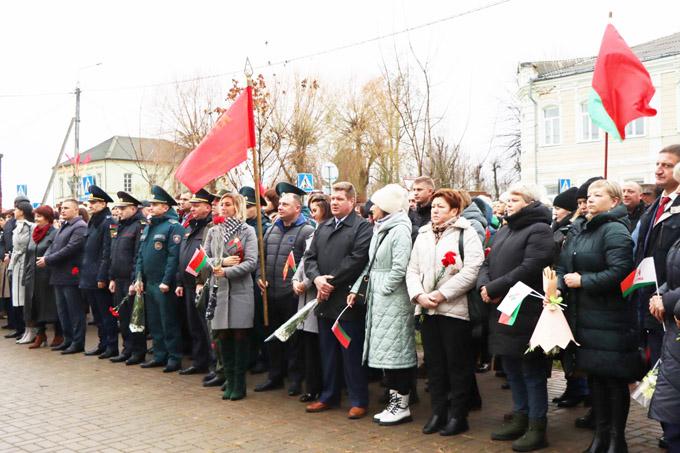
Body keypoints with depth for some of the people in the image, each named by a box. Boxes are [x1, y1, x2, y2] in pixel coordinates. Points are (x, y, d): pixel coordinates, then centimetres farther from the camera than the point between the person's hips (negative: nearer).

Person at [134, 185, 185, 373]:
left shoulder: (173, 226, -10)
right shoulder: (148, 227, 15)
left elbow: (174, 256, -17)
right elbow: (140, 254, 17)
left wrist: (167, 281, -20)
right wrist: (139, 278, 9)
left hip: (164, 285, -8)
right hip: (148, 284, 8)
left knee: (169, 323, -1)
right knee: (153, 322, 13)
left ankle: (174, 358, 7)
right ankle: (159, 355, 23)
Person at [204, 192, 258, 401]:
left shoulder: (247, 231, 0)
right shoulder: (213, 231, 11)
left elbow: (251, 262, -8)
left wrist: (226, 271, -17)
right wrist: (221, 262, -9)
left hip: (241, 290, -3)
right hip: (218, 289, 3)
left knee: (240, 336, 0)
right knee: (223, 336, 6)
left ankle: (239, 384, 10)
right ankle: (229, 380, 18)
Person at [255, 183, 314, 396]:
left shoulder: (306, 231, -7)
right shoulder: (272, 230, 15)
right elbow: (262, 256, 20)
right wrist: (260, 277, 7)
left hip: (292, 295, -6)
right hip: (271, 293, 7)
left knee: (293, 338, 2)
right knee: (273, 336, 14)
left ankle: (295, 379, 14)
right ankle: (275, 376, 27)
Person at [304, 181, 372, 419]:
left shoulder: (362, 227, -6)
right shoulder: (323, 228, 16)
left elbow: (356, 260, -16)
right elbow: (310, 257, 11)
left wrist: (331, 282, -15)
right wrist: (317, 278, -8)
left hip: (348, 301, -7)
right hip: (325, 301, 7)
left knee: (352, 353, 0)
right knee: (328, 352, 15)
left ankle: (359, 401, 11)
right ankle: (329, 396, 27)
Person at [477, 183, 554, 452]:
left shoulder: (539, 230, -10)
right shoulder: (503, 231, 19)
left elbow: (529, 269, -21)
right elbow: (487, 263, 16)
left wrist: (494, 288, -16)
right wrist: (483, 285, -6)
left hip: (526, 313, -9)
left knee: (532, 371, 1)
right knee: (512, 368, 17)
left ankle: (537, 427, 11)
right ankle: (520, 418, 30)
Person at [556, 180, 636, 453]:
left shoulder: (615, 230, -12)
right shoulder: (581, 233, 16)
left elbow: (619, 272, -24)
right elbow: (563, 266, 14)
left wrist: (583, 281, -17)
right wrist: (557, 287, -6)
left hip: (610, 320, -8)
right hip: (584, 317, 8)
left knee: (614, 379, 2)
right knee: (595, 376, 15)